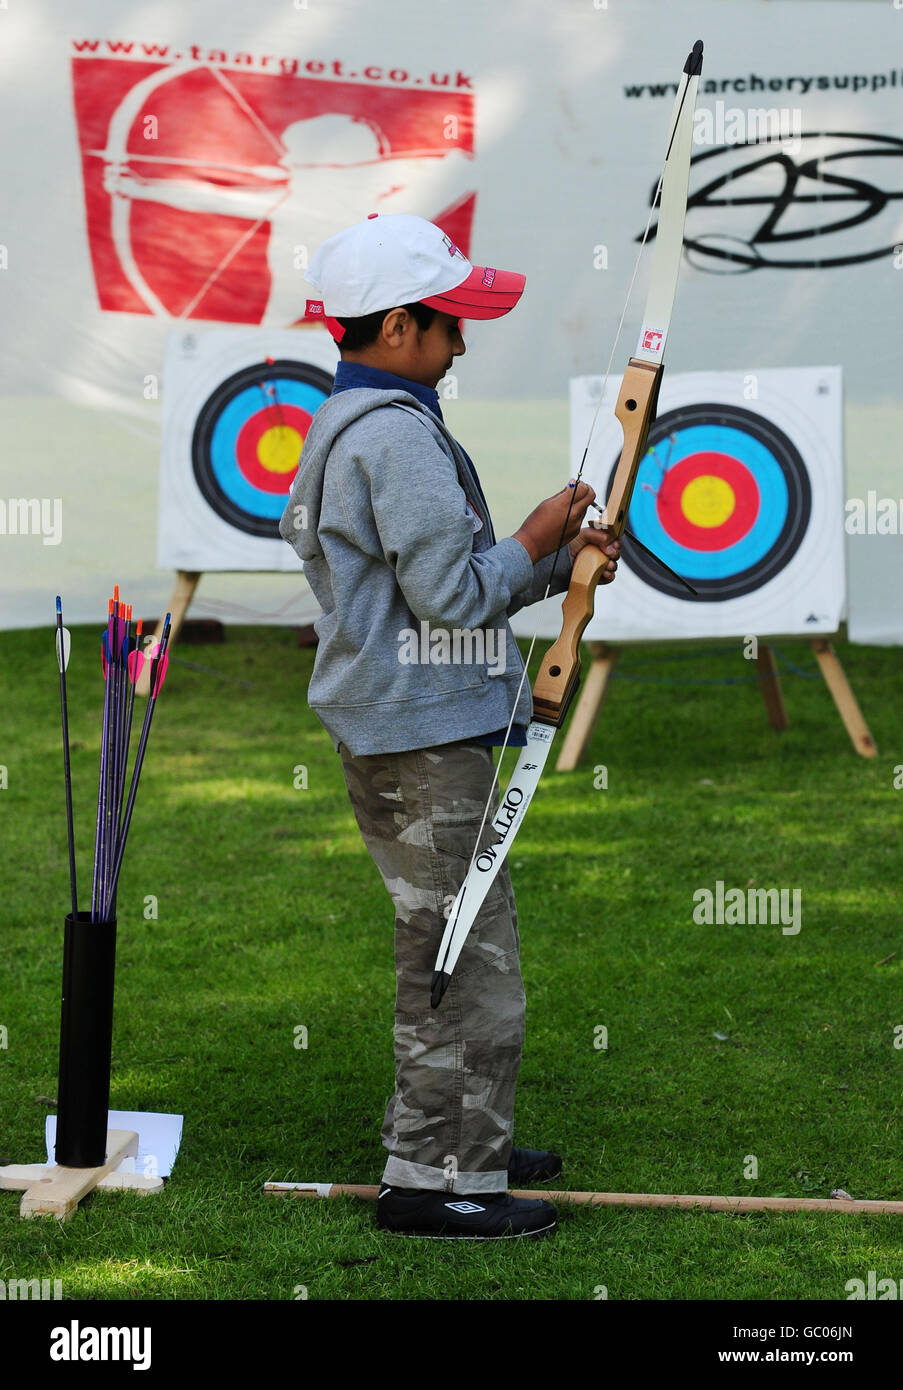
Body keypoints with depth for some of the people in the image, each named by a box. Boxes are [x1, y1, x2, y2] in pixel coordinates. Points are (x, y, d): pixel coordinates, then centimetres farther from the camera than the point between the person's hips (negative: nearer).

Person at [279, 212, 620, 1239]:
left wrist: (555, 563, 6)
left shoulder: (342, 425, 15)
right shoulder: (397, 434, -18)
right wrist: (536, 542, -5)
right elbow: (450, 593, -21)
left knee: (451, 951, 19)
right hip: (426, 740, -11)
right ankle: (434, 1179, 0)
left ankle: (462, 1146, 29)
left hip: (390, 734, 11)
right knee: (467, 959, -5)